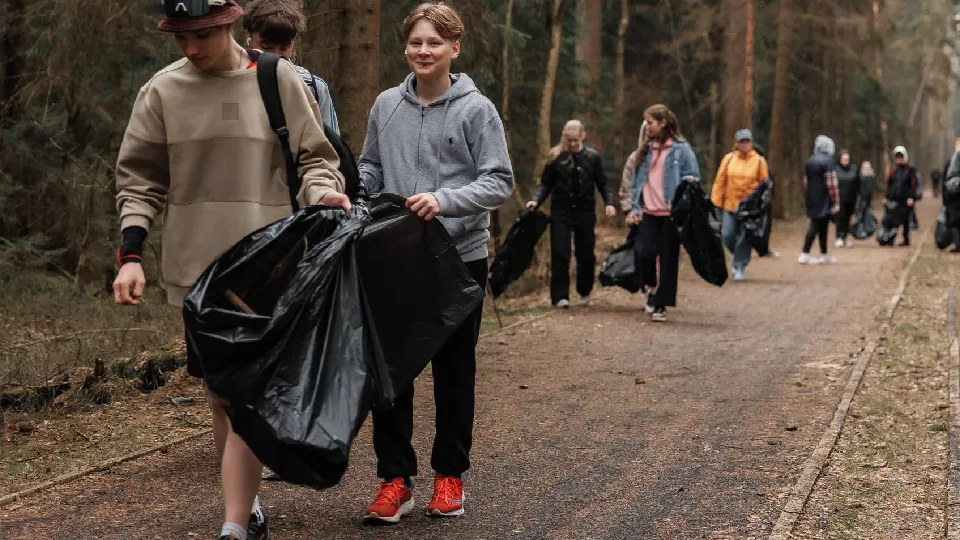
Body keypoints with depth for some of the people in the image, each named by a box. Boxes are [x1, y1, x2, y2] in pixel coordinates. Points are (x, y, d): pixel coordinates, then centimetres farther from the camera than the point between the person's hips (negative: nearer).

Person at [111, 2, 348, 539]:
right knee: (220, 393, 10)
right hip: (196, 267, 3)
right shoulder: (162, 91, 3)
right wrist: (131, 254, -4)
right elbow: (141, 180, 7)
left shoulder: (279, 81, -1)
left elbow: (314, 157, 7)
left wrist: (324, 194, -15)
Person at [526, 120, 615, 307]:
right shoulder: (556, 157, -2)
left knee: (586, 254, 9)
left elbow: (602, 184, 5)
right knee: (560, 255, -8)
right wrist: (536, 200, -13)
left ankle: (585, 292, 28)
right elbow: (546, 184, 3)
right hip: (561, 213, -1)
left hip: (585, 213, 1)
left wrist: (609, 203, -10)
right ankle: (560, 296, -5)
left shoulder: (593, 157, 0)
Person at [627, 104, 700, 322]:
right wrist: (635, 209, 7)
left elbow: (693, 177, 1)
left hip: (671, 214, -4)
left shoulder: (681, 148, -2)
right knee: (644, 253, -13)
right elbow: (637, 181, 15)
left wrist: (688, 183, -21)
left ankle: (661, 305, 9)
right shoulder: (646, 149, 13)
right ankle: (654, 289, 13)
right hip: (649, 213, 4)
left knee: (668, 259, 2)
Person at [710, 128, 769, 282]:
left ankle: (740, 266, 11)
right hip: (730, 205, 2)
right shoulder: (729, 159, 4)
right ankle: (738, 256, 27)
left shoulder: (759, 161, 0)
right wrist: (716, 202, 0)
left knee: (744, 238, -1)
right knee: (728, 235, 0)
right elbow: (720, 181, 5)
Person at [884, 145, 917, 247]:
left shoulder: (910, 170, 0)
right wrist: (886, 197, 9)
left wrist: (911, 197, -13)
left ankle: (906, 239, 13)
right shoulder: (893, 169, 11)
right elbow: (889, 184, 14)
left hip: (905, 200, -3)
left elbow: (913, 184, -4)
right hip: (894, 199, 3)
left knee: (905, 220, 3)